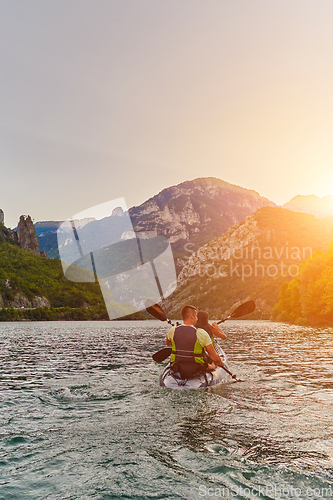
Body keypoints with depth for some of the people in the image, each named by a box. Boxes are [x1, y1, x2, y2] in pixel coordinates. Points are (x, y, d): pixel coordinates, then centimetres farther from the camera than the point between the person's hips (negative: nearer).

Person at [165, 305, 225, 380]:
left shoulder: (173, 331, -9)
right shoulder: (202, 333, -19)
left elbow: (167, 343, 16)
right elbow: (214, 358, -14)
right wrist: (221, 363, 8)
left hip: (177, 371, 3)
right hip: (196, 372, -3)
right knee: (212, 366, 31)